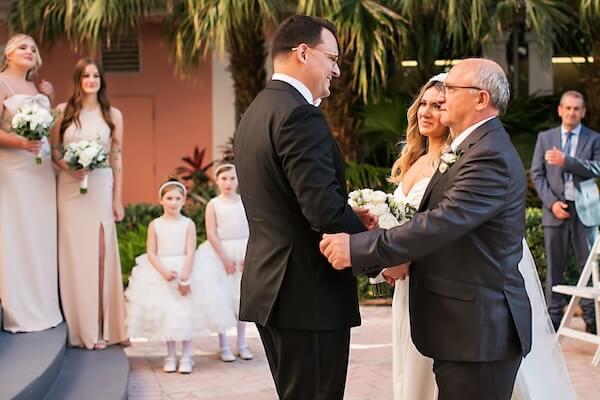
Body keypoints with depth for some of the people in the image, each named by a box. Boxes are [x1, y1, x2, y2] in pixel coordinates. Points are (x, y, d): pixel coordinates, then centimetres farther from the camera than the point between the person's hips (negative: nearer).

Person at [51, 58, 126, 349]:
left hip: (100, 188, 0)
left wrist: (118, 198, 1)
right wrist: (68, 168, -13)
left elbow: (117, 158, 4)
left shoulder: (113, 115, 5)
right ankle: (77, 328, 10)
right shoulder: (63, 111, 5)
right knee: (73, 251, 2)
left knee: (99, 253, 0)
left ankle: (99, 328, 7)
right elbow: (53, 150, 7)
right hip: (70, 188, 0)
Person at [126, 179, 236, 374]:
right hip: (160, 273, 1)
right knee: (165, 313, 5)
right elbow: (151, 252, -4)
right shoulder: (155, 225, 1)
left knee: (186, 313, -1)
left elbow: (190, 252, -9)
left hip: (186, 270, -1)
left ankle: (186, 357, 9)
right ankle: (171, 356, 17)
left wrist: (184, 277, -18)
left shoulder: (188, 224, -2)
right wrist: (164, 271, -19)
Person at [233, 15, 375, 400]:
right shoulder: (300, 114, -17)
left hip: (270, 286, 10)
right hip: (309, 293, -10)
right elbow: (324, 209, -23)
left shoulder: (256, 111, 13)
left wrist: (350, 216, 9)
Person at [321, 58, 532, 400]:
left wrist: (356, 248, -27)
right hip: (462, 322, 10)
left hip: (479, 329, -10)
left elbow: (441, 223, -27)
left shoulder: (491, 156, -18)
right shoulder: (473, 148, 15)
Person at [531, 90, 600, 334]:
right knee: (555, 267, 5)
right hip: (555, 209, 1)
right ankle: (554, 317, 11)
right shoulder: (545, 138, 10)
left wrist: (566, 161, -21)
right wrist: (552, 202, -8)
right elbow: (537, 174, 5)